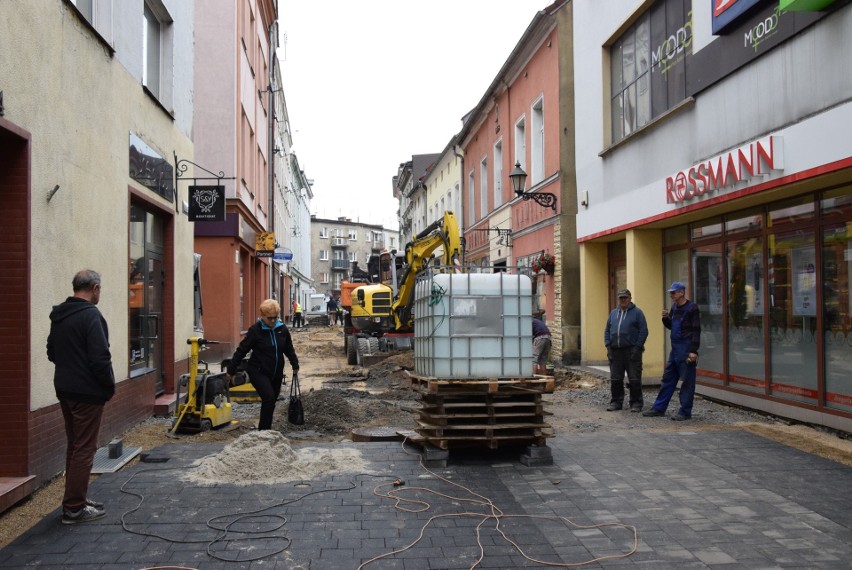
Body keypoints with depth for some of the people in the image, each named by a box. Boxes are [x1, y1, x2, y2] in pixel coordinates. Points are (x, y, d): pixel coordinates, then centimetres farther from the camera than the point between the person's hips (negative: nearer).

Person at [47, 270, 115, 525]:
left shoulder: (58, 316, 10)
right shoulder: (90, 315, -18)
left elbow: (52, 353, 18)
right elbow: (100, 358, -21)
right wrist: (110, 386, -9)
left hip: (65, 389, 9)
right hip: (87, 392, -9)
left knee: (74, 446, 18)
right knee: (84, 449, -2)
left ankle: (75, 499, 26)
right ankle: (74, 508, 2)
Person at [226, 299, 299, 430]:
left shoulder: (282, 329, 0)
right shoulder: (255, 330, -13)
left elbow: (289, 349, 14)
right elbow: (241, 350, -8)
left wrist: (295, 365, 13)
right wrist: (231, 370, -5)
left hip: (277, 374, 5)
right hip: (258, 372, -5)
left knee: (271, 402, 11)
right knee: (269, 398, -19)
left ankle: (265, 430, 26)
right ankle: (264, 430, -9)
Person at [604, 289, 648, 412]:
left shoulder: (637, 312, 0)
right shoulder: (613, 313, 15)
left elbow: (643, 331, -5)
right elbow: (607, 330, 17)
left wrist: (637, 347, -12)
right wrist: (608, 346, 5)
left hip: (631, 351, -5)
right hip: (615, 351, 5)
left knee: (634, 379, -1)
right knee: (615, 379, 7)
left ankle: (636, 403, 7)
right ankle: (616, 402, 17)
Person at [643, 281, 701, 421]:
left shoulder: (692, 308, -10)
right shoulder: (674, 307, 13)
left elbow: (696, 331, -14)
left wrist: (694, 350, -20)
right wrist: (666, 318, 1)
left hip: (686, 349, -8)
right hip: (675, 348, 8)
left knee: (687, 381, -1)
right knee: (667, 379, 11)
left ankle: (685, 412, 5)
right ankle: (659, 408, 16)